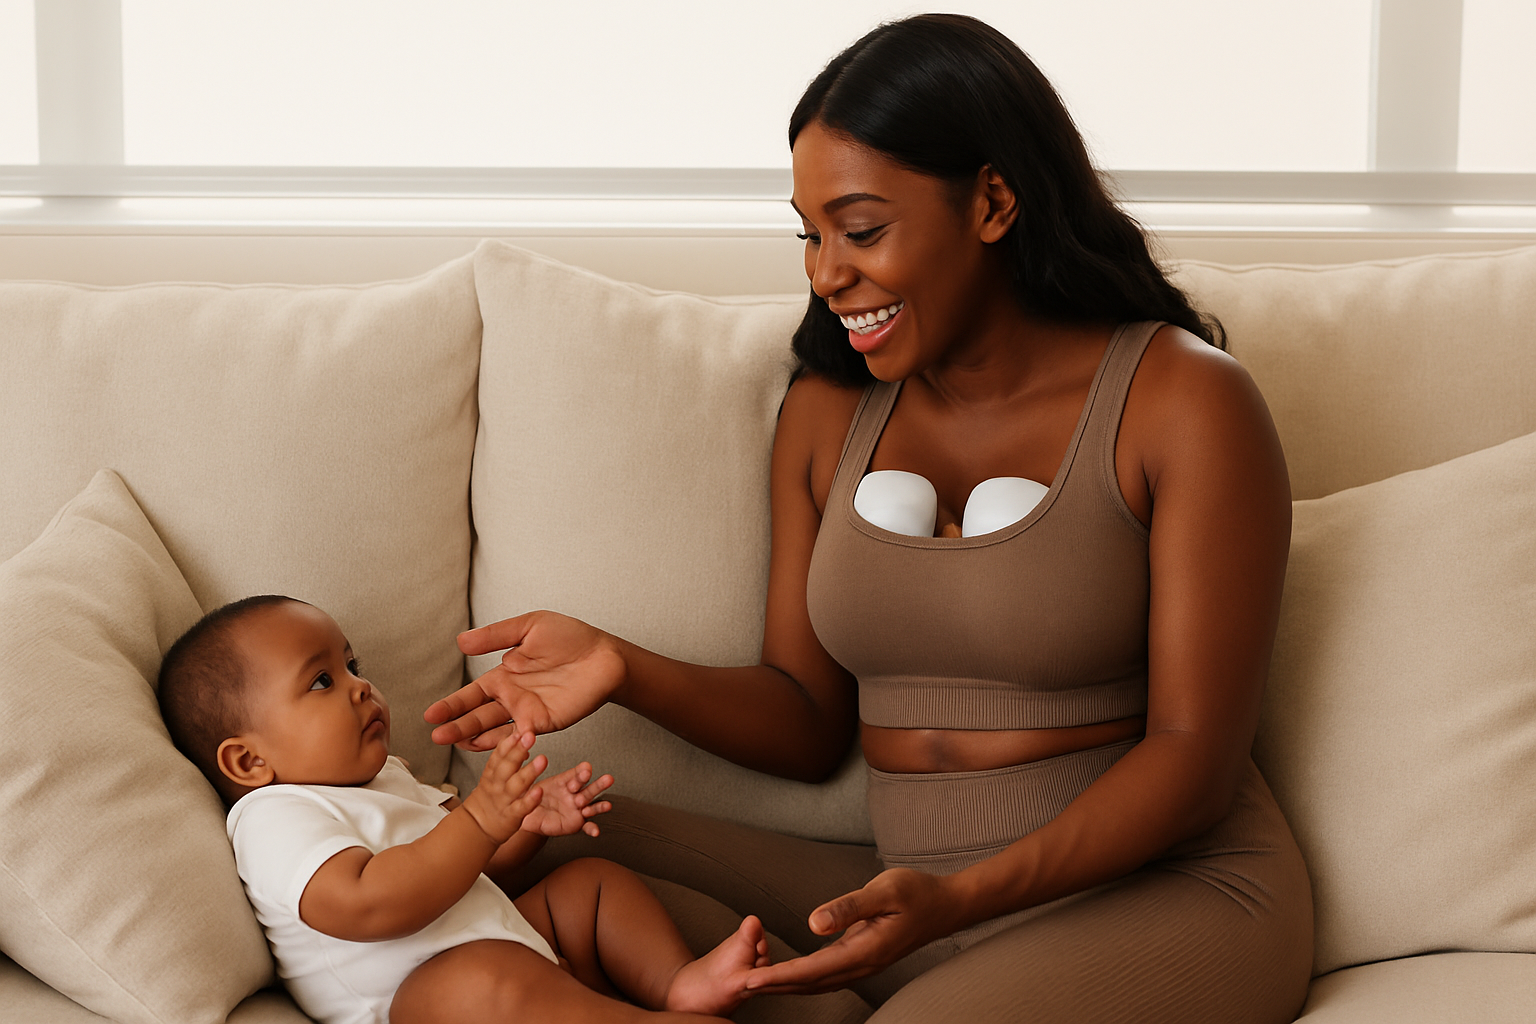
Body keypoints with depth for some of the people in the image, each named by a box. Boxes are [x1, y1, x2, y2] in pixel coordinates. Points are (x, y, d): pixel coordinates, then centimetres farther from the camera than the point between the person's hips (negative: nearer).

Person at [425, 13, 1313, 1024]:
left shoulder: (1185, 400, -8)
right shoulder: (827, 416, 9)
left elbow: (1195, 752, -12)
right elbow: (809, 724, 10)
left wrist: (961, 899, -26)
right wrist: (626, 671, -9)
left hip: (1169, 893, -4)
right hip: (913, 896, 5)